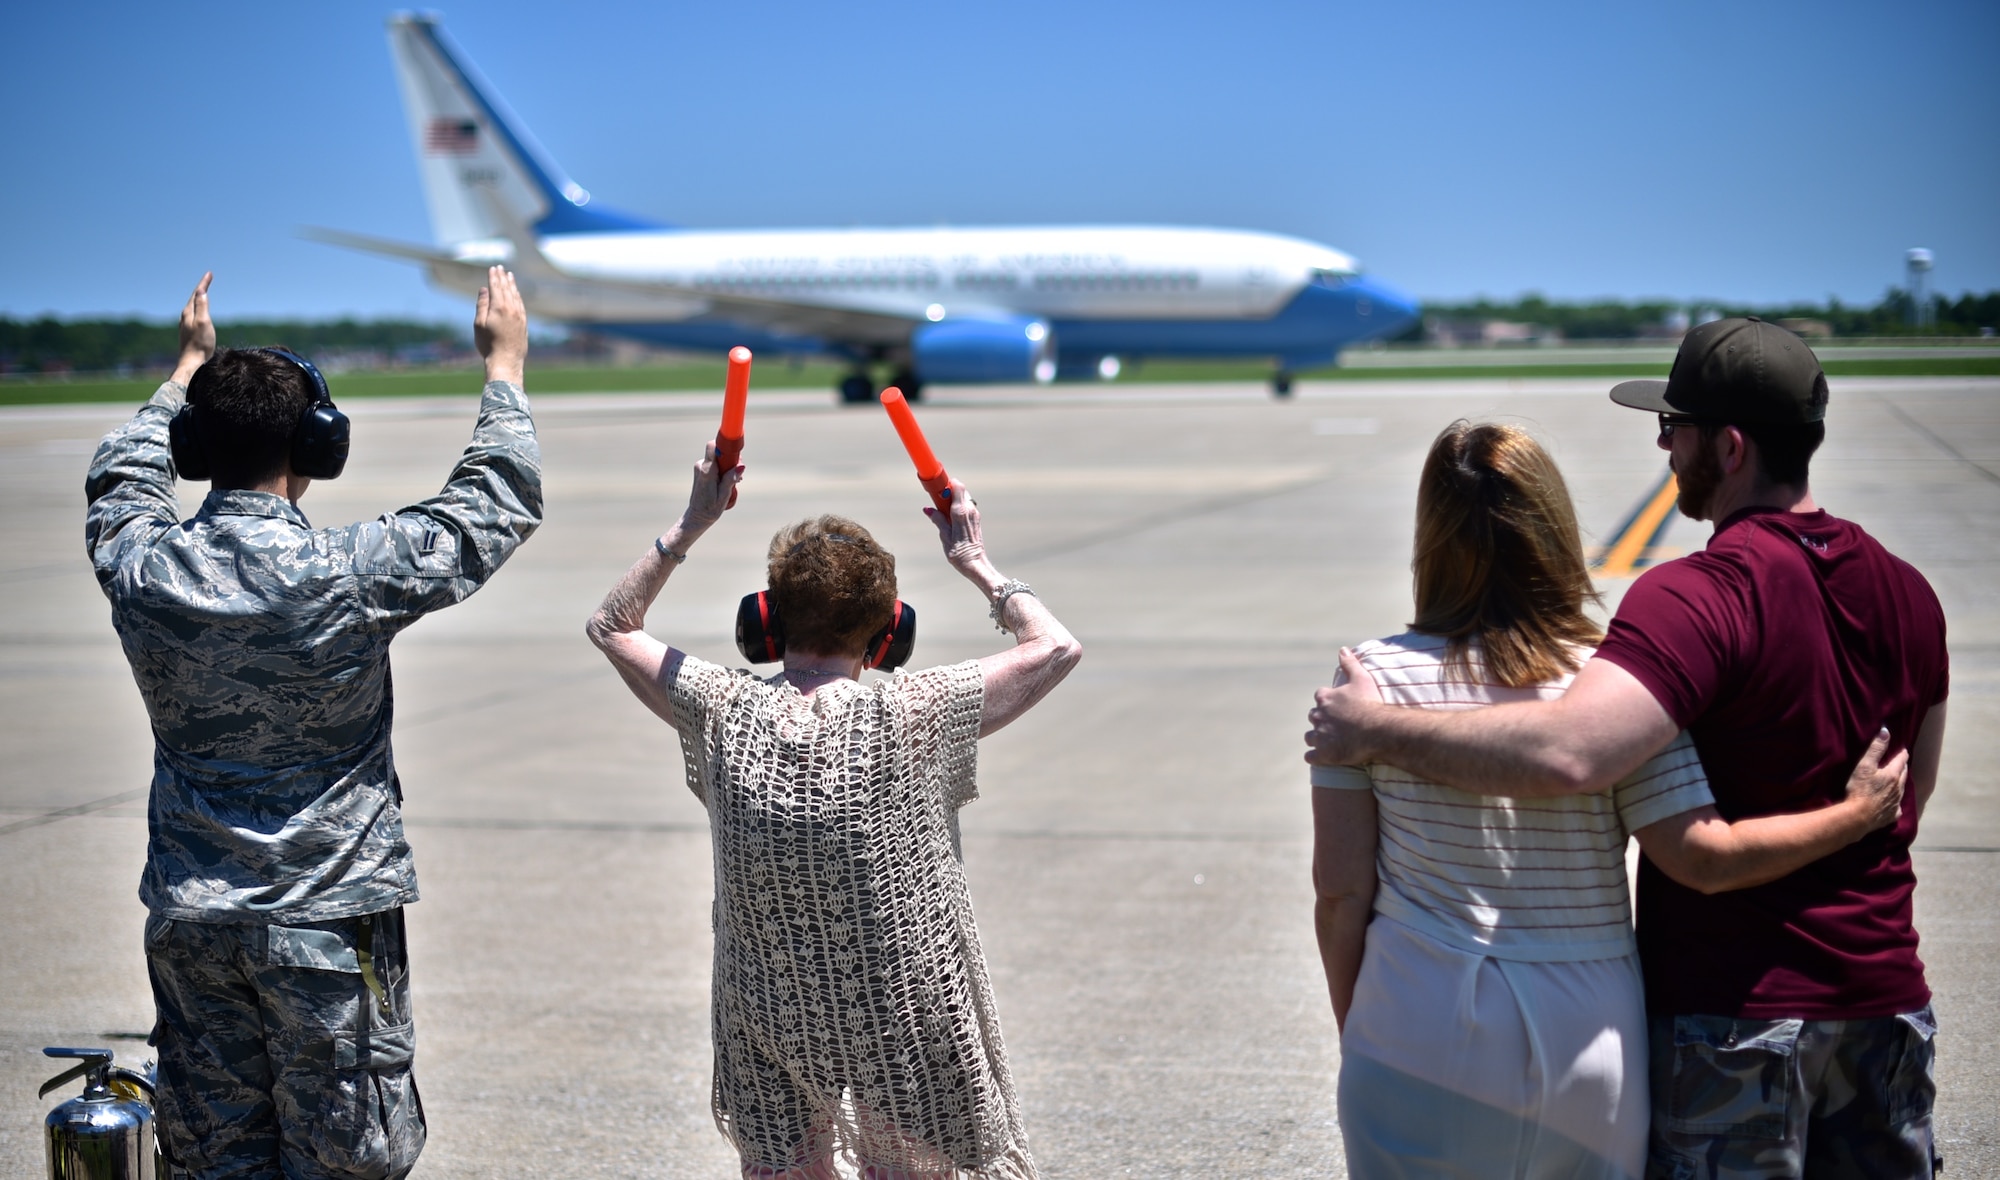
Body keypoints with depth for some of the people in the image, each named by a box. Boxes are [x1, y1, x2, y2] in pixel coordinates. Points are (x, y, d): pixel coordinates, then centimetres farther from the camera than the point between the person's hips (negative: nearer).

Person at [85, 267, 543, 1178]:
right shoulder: (349, 576, -19)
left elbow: (122, 479, 19)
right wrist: (505, 361, 9)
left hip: (188, 921, 5)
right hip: (325, 917, -4)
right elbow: (499, 504, -4)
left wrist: (191, 364, 32)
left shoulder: (139, 567, -6)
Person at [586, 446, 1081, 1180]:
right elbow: (1057, 648, -2)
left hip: (769, 1014, 2)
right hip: (903, 1021, -2)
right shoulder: (906, 718, -14)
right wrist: (975, 565, 6)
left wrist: (689, 528, 9)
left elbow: (612, 627, 11)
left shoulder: (724, 714, -7)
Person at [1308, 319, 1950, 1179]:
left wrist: (1379, 730, -26)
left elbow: (1567, 754, -36)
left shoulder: (1702, 596, -21)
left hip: (1733, 1007, -7)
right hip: (1883, 997, 7)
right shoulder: (1906, 590, 5)